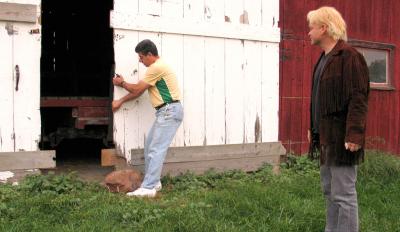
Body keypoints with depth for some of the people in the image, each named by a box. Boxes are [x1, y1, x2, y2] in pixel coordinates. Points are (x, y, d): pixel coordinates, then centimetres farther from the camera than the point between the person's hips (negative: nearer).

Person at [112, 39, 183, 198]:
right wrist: (120, 101, 18)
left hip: (170, 111, -10)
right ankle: (153, 181, 19)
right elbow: (139, 91, 20)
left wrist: (122, 83, 10)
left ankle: (148, 188, -12)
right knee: (149, 147, 13)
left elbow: (137, 89, -8)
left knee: (156, 150, -13)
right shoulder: (157, 67, 19)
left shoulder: (157, 67, -15)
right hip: (165, 112, 10)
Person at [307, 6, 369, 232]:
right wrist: (314, 128, 18)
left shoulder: (349, 56, -13)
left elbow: (358, 98, -20)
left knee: (343, 194, -4)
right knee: (329, 190, 18)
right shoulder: (324, 58, 16)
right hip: (326, 137, 10)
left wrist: (354, 134, -25)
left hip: (342, 138, -10)